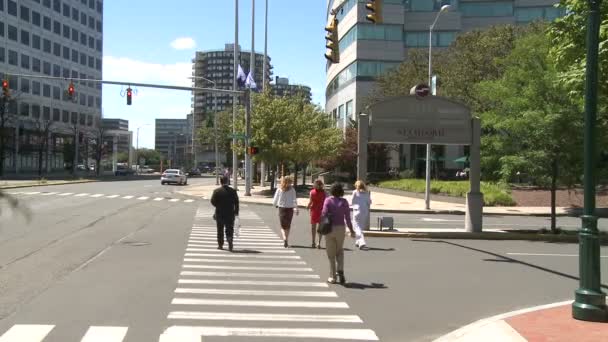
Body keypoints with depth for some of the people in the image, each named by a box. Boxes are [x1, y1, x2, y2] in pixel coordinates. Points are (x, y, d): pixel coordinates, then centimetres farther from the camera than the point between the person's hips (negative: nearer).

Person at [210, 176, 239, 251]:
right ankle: (230, 240, -18)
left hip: (219, 213, 0)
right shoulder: (233, 191, -4)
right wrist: (236, 212, 6)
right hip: (230, 213, 0)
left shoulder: (216, 191, -7)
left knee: (220, 230, 12)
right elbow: (236, 202, -2)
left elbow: (213, 202, -5)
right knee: (229, 229, 6)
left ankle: (220, 244, 16)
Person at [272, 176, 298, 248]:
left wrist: (276, 205, 20)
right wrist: (296, 208, -9)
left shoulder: (279, 190, -2)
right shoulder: (292, 190, -5)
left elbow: (275, 201, 1)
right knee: (288, 226, 15)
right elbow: (294, 200, -11)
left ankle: (284, 238, -18)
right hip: (290, 209, 0)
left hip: (281, 209, 0)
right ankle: (286, 241, 19)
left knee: (283, 226, 7)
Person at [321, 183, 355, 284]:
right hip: (341, 228, 1)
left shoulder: (328, 200, -4)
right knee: (340, 251, 20)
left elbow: (324, 214, -13)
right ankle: (340, 270, -1)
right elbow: (347, 217, -2)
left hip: (330, 228, -1)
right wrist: (351, 230, 7)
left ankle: (332, 277, 10)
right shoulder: (344, 202, -1)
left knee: (331, 253, 9)